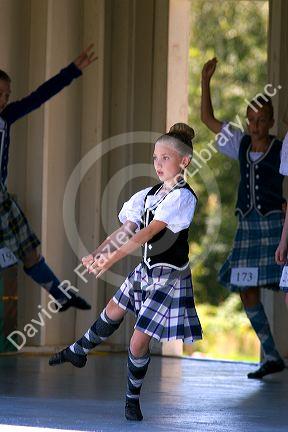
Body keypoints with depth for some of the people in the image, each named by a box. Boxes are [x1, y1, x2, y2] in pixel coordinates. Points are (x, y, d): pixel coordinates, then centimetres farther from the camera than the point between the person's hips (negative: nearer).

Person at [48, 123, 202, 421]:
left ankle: (132, 400, 16)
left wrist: (113, 258, -34)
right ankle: (78, 352, 49)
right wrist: (97, 254, -18)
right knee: (112, 313, 25)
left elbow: (149, 232, -28)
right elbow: (127, 230, -2)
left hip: (169, 278, -8)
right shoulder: (149, 195, 5)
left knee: (138, 342, -4)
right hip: (146, 270, 8)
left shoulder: (182, 196, -21)